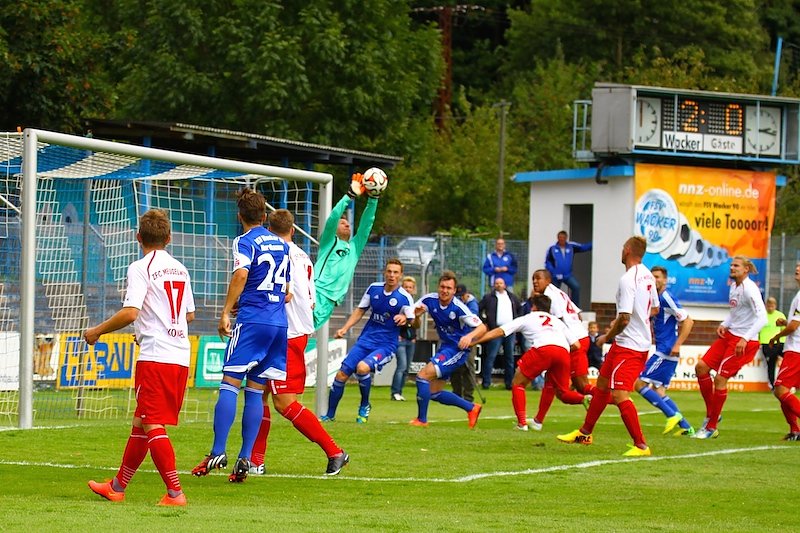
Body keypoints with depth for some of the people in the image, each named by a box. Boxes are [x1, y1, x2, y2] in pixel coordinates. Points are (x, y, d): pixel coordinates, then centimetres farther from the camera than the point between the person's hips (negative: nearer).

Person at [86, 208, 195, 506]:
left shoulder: (141, 268, -7)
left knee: (152, 425, -6)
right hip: (181, 357, 8)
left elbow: (130, 313, -18)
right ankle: (117, 487, 24)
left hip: (155, 357, -8)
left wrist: (97, 331, -4)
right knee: (141, 423, 16)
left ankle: (175, 493, -13)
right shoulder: (179, 269, 15)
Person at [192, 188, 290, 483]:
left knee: (230, 384, -7)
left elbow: (242, 272, -22)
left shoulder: (245, 241, -3)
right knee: (255, 391, 7)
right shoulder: (281, 245, 18)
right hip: (279, 323, 6)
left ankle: (217, 452, -16)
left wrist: (226, 312, -19)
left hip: (252, 322, -6)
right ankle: (245, 458, 2)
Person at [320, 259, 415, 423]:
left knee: (362, 367, -30)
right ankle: (330, 415, 14)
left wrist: (404, 319, -25)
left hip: (386, 345, -5)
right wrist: (345, 328, 4)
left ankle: (364, 406, -5)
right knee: (342, 374, -3)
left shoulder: (404, 298, -10)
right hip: (365, 340, 5)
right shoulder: (373, 288, 3)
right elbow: (360, 310, 14)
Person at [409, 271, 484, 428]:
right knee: (434, 393, 12)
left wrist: (469, 336, -40)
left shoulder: (458, 308, -22)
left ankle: (421, 420, -5)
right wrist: (416, 313, -21)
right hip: (443, 347, 8)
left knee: (423, 375, -18)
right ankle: (471, 408, 28)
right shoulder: (430, 300, -7)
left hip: (457, 349, -8)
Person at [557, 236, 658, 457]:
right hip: (643, 342, 10)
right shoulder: (647, 276, 7)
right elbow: (654, 308, 20)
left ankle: (641, 445, -12)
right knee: (602, 384, 21)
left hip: (627, 345, -10)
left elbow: (624, 318, -24)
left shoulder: (628, 279, -21)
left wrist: (607, 337, -7)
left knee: (619, 395, -12)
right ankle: (585, 433, 33)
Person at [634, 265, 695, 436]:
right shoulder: (656, 300, 16)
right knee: (658, 391, 9)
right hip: (662, 352, 10)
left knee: (640, 384, -10)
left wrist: (677, 345, -20)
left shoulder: (666, 298, -12)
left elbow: (687, 321, -16)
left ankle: (673, 415, -11)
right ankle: (686, 427, 8)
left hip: (666, 352, -10)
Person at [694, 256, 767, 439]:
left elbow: (762, 318, -24)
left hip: (745, 342, -9)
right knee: (701, 367, 2)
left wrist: (745, 339, -29)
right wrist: (724, 324, 6)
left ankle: (711, 428, 2)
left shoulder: (749, 289, -17)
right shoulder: (733, 287, 10)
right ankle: (711, 415, 14)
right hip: (729, 335, 9)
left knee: (720, 378, -9)